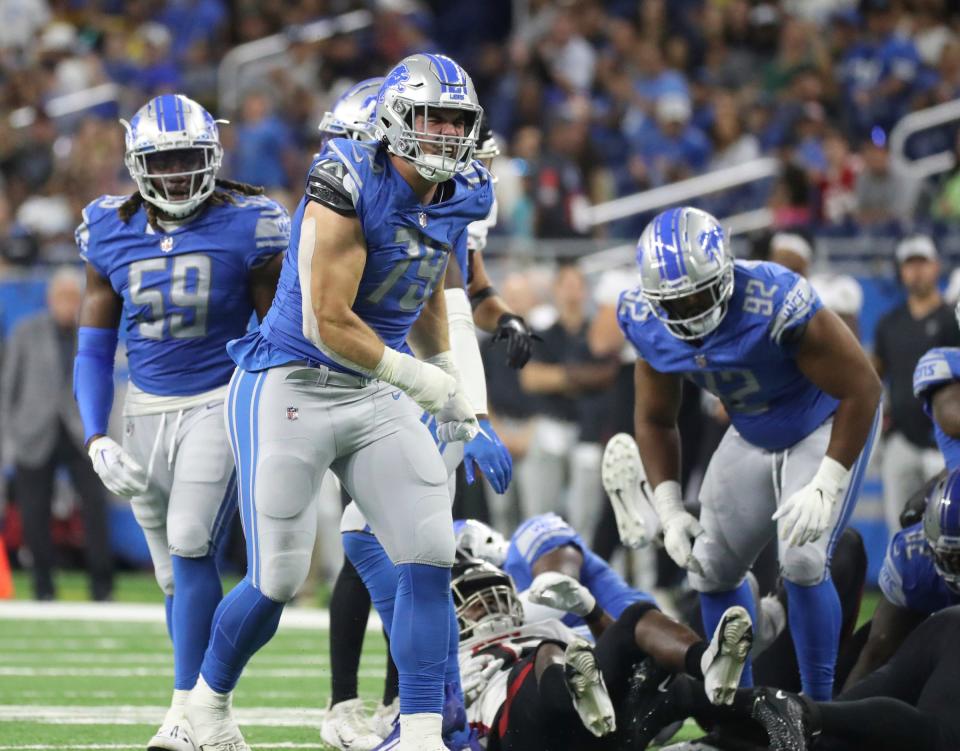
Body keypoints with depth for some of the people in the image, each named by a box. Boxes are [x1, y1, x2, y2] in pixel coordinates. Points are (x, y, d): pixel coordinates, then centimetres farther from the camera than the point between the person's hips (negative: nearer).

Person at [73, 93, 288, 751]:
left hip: (221, 401, -4)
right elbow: (94, 350, 6)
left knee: (190, 545, -19)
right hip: (147, 408, 4)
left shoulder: (246, 228, -10)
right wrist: (97, 440, -5)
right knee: (174, 571, 7)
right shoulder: (111, 234, 0)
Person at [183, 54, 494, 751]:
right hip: (292, 387, -7)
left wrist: (452, 380, 19)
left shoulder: (458, 200, 3)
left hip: (378, 398, 7)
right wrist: (422, 380, -15)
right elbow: (327, 324, -23)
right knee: (278, 581, -1)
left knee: (431, 557, -7)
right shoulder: (350, 188, -22)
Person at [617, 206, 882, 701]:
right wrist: (669, 508, -10)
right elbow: (655, 420, 1)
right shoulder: (648, 321, -17)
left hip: (825, 425, -6)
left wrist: (825, 488, -30)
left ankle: (818, 706, -6)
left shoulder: (776, 304, -37)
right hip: (751, 435, 6)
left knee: (802, 562, -20)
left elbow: (862, 389, -27)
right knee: (711, 569, 6)